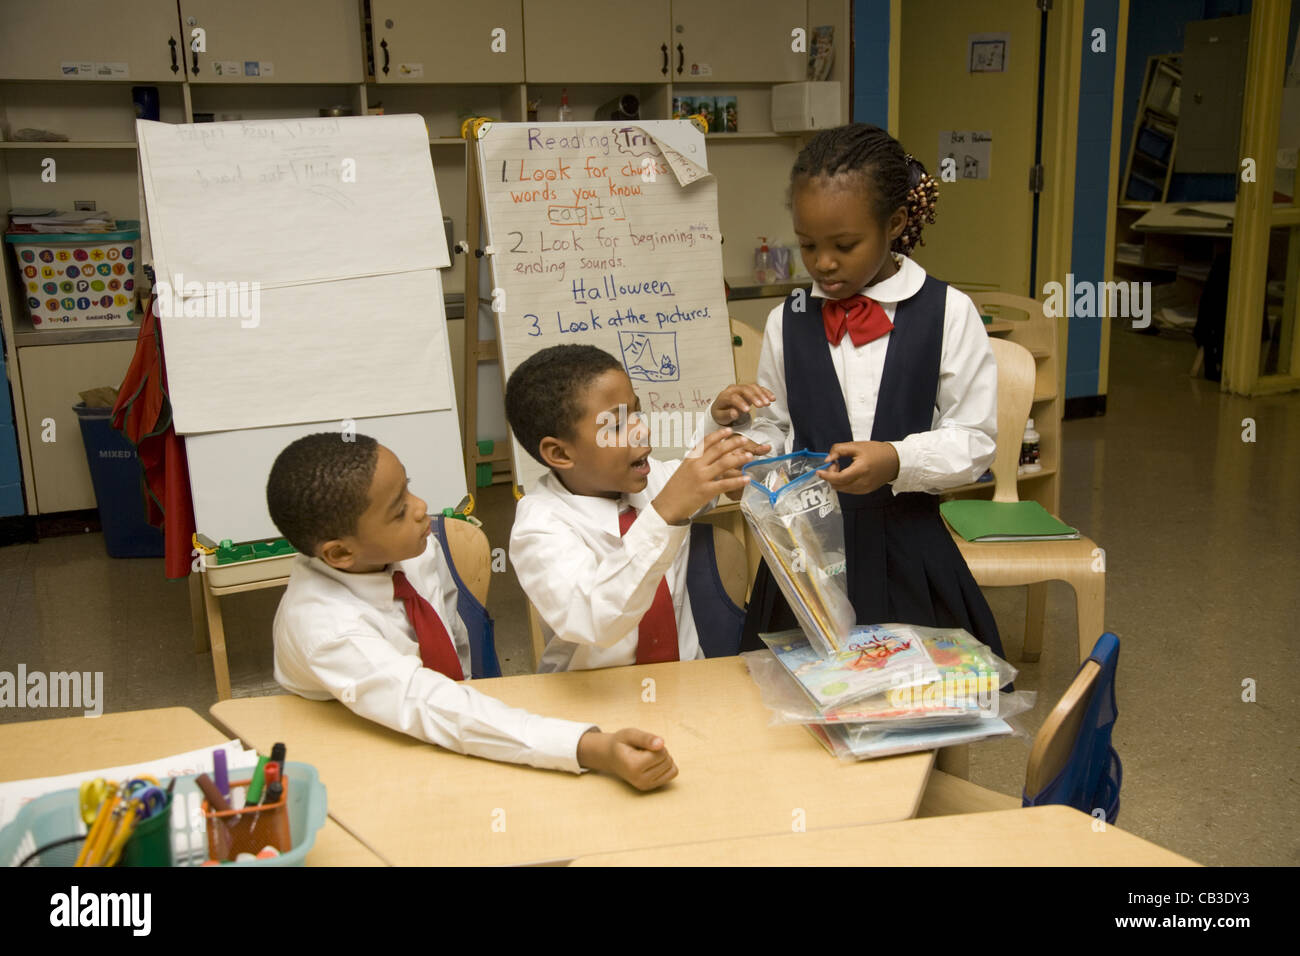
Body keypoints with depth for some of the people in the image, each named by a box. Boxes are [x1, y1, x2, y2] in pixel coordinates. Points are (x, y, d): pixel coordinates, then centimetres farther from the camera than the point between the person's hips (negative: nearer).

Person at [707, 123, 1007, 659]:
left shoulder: (948, 314, -5)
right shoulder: (787, 323, 4)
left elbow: (975, 438, -5)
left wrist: (897, 460, -21)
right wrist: (735, 421, -11)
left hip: (906, 551, -2)